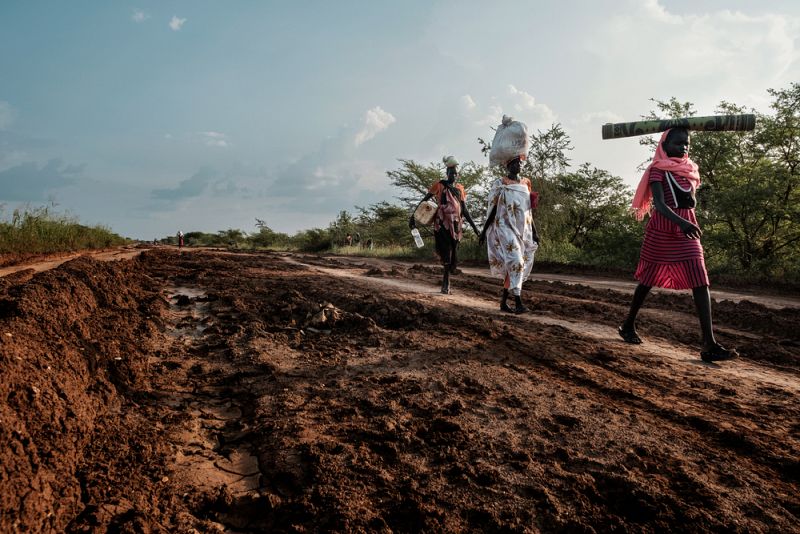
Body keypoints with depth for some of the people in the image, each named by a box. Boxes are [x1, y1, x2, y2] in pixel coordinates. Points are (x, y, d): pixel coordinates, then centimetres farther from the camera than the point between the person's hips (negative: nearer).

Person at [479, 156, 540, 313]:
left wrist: (534, 232, 11)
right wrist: (484, 231, -2)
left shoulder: (526, 184, 14)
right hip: (505, 228, -6)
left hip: (523, 230, 6)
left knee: (514, 265, 6)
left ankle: (504, 302, 15)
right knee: (515, 261, -19)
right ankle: (518, 303, -20)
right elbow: (492, 209, 1)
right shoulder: (500, 184, -1)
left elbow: (529, 211, 16)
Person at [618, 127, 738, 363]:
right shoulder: (658, 169, -7)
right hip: (662, 229, -5)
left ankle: (709, 344, -11)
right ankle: (628, 325, 28)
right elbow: (659, 203, -22)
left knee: (701, 283, -7)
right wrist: (681, 222, -36)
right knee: (648, 279, 7)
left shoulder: (690, 168, 13)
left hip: (687, 229, 6)